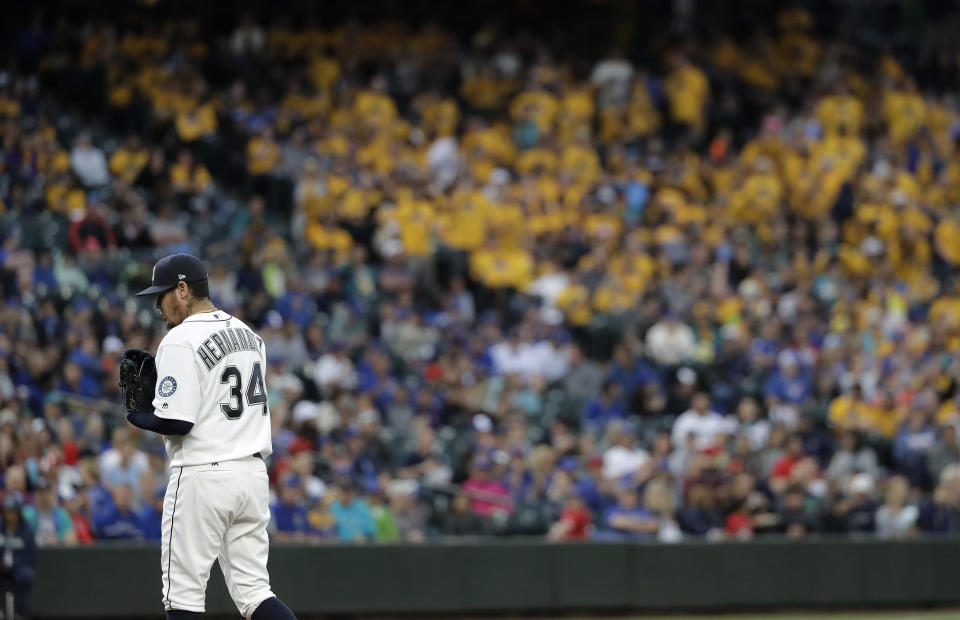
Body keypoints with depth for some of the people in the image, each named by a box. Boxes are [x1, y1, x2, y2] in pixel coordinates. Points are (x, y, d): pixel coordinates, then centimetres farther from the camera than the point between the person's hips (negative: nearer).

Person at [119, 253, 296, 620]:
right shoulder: (248, 335, 13)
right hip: (252, 475, 8)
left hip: (202, 477, -8)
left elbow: (176, 421, -19)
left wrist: (137, 415, 1)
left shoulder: (180, 342, -12)